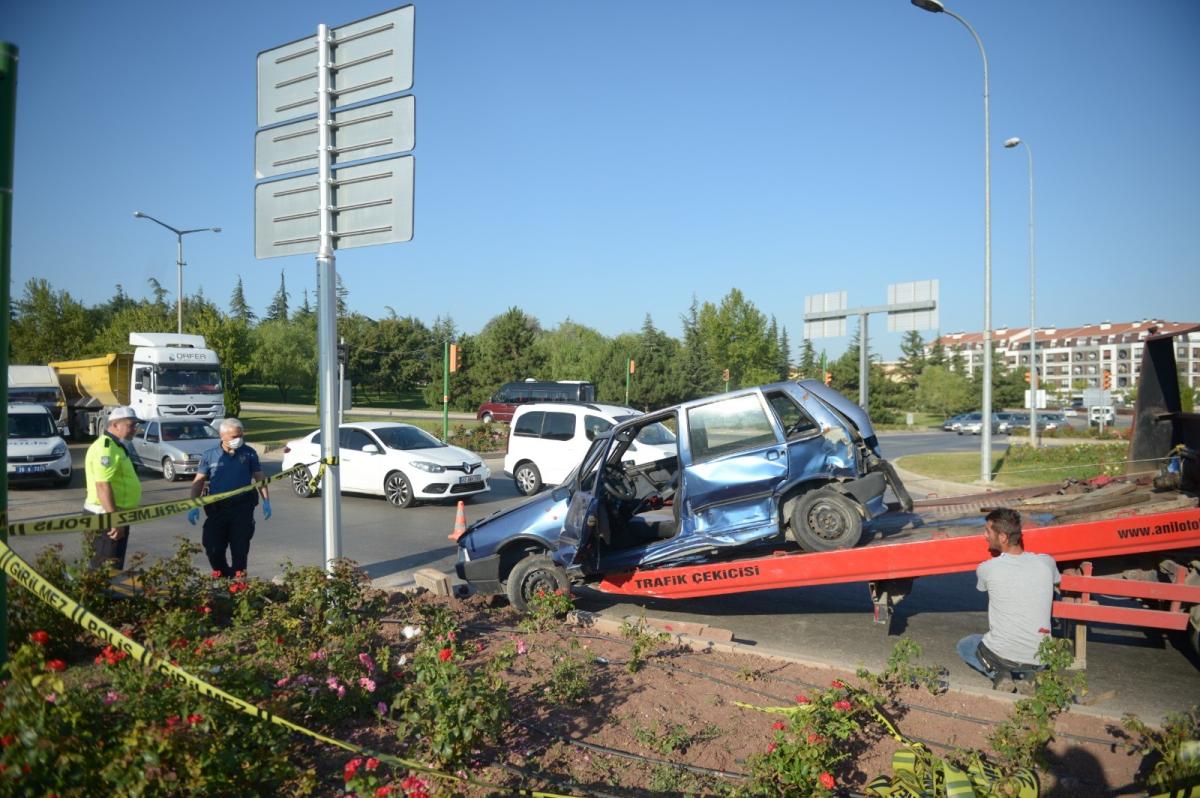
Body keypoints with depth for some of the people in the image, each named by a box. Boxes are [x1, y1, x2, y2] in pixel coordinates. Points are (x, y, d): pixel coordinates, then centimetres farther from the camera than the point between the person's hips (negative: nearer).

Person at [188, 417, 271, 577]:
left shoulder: (249, 453, 2)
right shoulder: (210, 456, 2)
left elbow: (259, 478, 8)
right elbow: (198, 481, 3)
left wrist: (266, 501, 0)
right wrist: (193, 506, -5)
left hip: (242, 508, -1)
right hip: (216, 508, 1)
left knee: (240, 546, 2)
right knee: (213, 546, 0)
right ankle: (221, 574, 24)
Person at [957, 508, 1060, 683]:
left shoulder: (987, 569, -12)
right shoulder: (1046, 563, -5)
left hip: (1002, 655, -5)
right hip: (1039, 660, 5)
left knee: (963, 645, 28)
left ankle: (997, 671, 6)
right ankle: (1030, 674, 17)